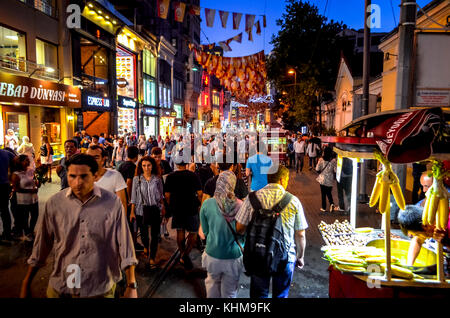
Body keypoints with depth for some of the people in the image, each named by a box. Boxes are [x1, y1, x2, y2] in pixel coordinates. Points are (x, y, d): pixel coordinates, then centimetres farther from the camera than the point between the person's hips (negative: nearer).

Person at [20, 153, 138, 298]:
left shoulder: (112, 202, -12)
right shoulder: (54, 202, -7)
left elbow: (124, 244, -10)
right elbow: (42, 244, 1)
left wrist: (131, 286, -9)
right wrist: (26, 284, 7)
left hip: (101, 289, -1)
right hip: (60, 288, 2)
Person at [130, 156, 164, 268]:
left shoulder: (157, 179, 0)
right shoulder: (136, 179, -2)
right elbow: (134, 197, 1)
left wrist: (163, 207, 10)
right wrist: (132, 212, 2)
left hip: (155, 209, 0)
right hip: (141, 209, 0)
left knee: (155, 234, 1)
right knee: (143, 232, 11)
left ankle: (152, 258, 13)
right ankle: (145, 246, 45)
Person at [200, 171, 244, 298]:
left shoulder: (207, 204, -15)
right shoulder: (240, 206, -19)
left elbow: (205, 231, -1)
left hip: (213, 255, 1)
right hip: (234, 256, -1)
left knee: (213, 284, 25)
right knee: (230, 291, 19)